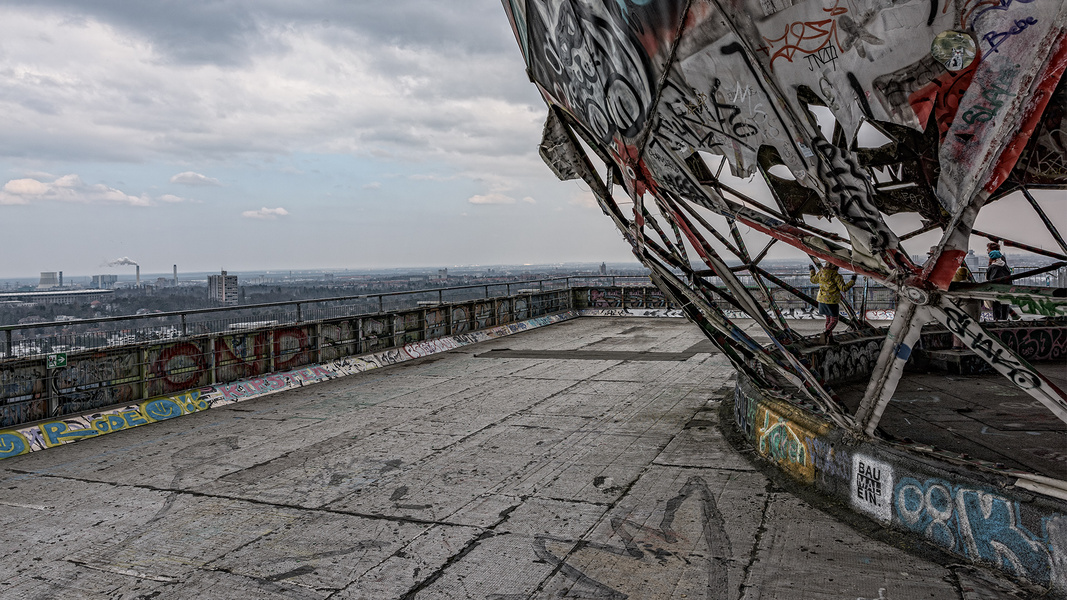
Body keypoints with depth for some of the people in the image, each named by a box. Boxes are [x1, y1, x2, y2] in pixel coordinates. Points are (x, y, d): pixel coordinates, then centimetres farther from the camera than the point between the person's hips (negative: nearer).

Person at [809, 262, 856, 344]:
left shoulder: (821, 273, -2)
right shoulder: (836, 276, -18)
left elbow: (813, 280, 15)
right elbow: (844, 288, -18)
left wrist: (812, 271, 32)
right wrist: (852, 281, -9)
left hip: (822, 300, 6)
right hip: (832, 301, -6)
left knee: (828, 320, 17)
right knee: (834, 321, 4)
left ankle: (830, 339, 18)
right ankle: (826, 333, -22)